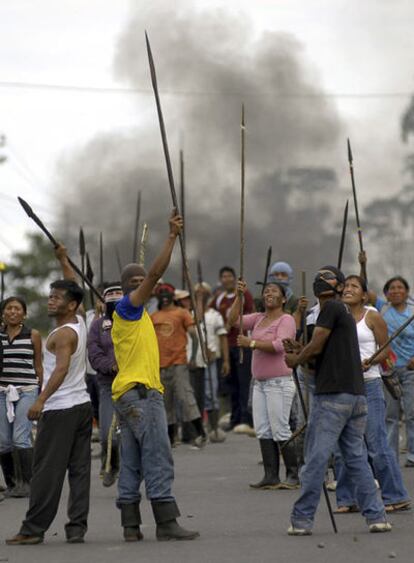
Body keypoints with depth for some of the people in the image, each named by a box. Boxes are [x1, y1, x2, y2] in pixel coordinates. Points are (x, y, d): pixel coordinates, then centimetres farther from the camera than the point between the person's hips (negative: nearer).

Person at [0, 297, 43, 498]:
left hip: (26, 391, -3)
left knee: (20, 438, -14)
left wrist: (41, 394, 11)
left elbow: (38, 366, 10)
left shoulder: (33, 335, 4)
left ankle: (28, 483, -10)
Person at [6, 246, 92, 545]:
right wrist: (63, 260, 34)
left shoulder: (63, 334, -14)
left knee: (47, 470, -5)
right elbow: (73, 288, 27)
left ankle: (34, 529, -3)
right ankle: (77, 527, 3)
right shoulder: (79, 323, 10)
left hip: (60, 409, -9)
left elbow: (62, 368, -28)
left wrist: (41, 400, -36)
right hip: (83, 405, 9)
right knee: (79, 469, 5)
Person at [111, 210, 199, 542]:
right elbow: (157, 273, -16)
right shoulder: (128, 307, -8)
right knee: (158, 458, -12)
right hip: (141, 392, -10)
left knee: (132, 462, 6)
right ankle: (166, 523, -15)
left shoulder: (133, 313, 20)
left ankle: (131, 525, 5)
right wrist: (172, 236, -15)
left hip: (129, 393, 10)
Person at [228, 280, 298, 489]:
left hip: (279, 383, -7)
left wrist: (251, 343, -18)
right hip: (260, 382, 8)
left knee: (280, 431, -7)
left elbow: (279, 345, -20)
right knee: (263, 431, 3)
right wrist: (238, 296, -3)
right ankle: (271, 476, 5)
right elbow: (233, 320, 7)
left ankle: (294, 475, 0)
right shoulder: (258, 318, 15)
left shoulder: (286, 320, -6)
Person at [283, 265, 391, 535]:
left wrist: (296, 359, 10)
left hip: (333, 396, -9)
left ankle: (302, 519, -2)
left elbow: (316, 346, -8)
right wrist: (301, 351, 10)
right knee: (357, 457, 10)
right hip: (357, 396, 9)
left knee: (316, 459, -4)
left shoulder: (332, 308, -7)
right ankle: (377, 516, 6)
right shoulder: (345, 312, 21)